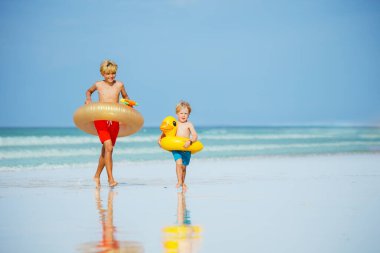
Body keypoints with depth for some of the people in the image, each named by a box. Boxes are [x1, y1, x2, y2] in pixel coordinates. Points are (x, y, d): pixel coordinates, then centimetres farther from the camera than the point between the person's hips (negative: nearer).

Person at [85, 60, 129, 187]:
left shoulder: (119, 85, 3)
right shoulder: (98, 85, 2)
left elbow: (125, 97, 20)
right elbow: (88, 91, 23)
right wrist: (88, 99, 3)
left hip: (115, 121, 3)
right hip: (100, 119, -3)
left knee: (106, 150, 12)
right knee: (108, 148, -18)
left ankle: (97, 176, 32)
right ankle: (110, 178, -15)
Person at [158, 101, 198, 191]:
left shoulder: (189, 124, -3)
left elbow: (195, 136, -11)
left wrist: (189, 141, -29)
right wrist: (160, 138, 3)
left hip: (186, 149, -1)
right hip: (176, 148, 1)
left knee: (183, 167, 8)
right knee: (178, 163, -20)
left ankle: (183, 183, 29)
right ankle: (179, 181, -8)